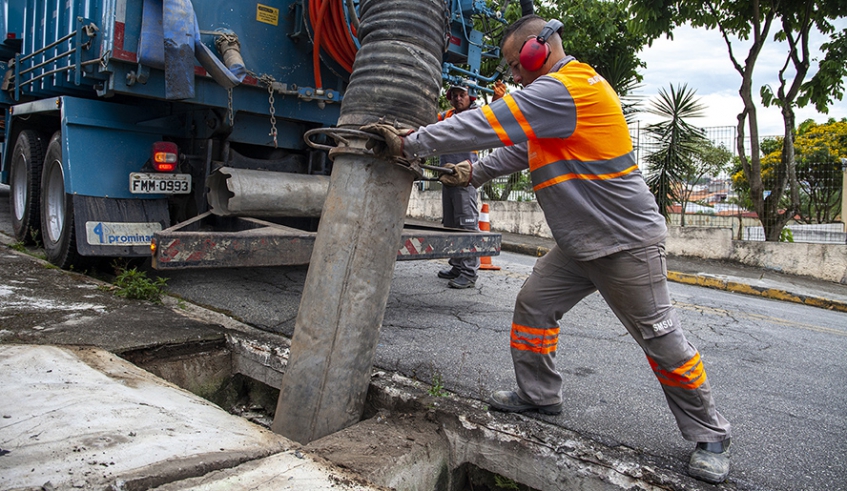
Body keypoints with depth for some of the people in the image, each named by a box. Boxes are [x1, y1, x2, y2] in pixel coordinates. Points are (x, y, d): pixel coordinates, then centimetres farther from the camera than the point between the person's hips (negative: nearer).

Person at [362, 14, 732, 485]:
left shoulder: (563, 89, -20)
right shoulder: (569, 91, 13)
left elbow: (485, 125, -21)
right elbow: (520, 148, 21)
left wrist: (408, 142, -16)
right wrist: (475, 173, 14)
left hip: (628, 241, -10)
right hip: (580, 243, 10)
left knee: (661, 337, 0)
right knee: (533, 305, 8)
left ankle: (710, 437, 17)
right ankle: (539, 394, 25)